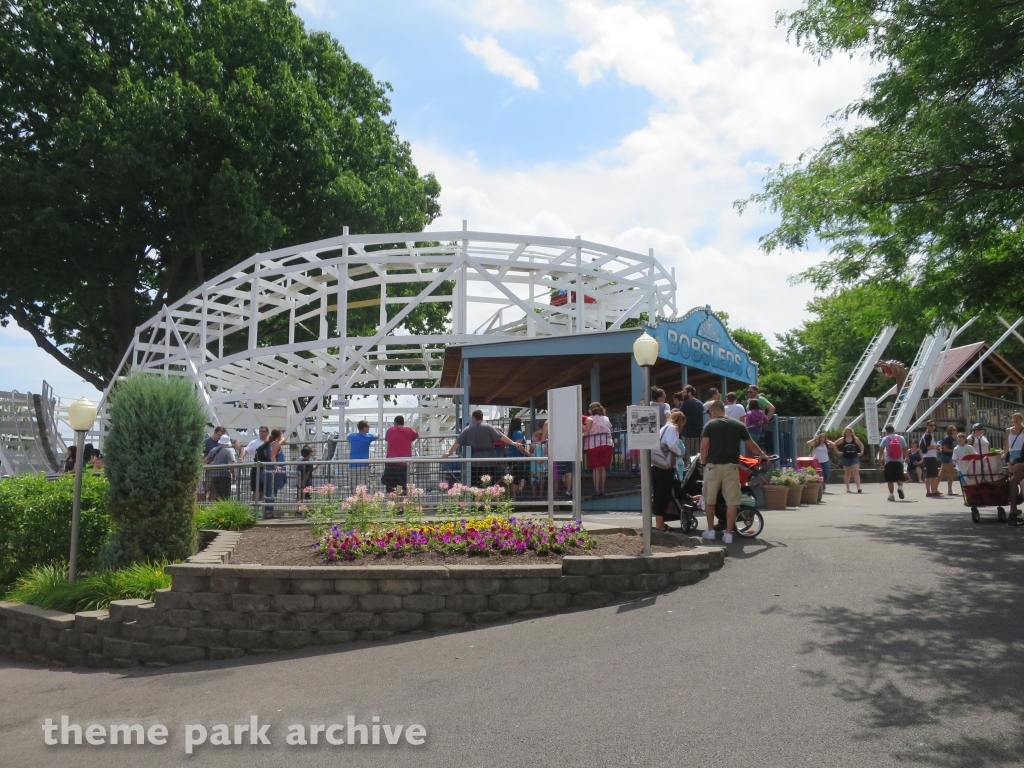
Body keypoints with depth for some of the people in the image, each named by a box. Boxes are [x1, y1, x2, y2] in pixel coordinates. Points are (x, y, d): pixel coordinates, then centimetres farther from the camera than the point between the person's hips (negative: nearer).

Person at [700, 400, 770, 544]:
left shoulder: (710, 425, 2)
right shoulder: (738, 425, 8)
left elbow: (703, 447, -7)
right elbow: (751, 445, 14)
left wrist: (703, 462, 6)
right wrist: (763, 455, 30)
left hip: (713, 465, -1)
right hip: (731, 466, 1)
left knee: (709, 500, 14)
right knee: (732, 501, 4)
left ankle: (710, 530, 19)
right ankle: (728, 533, 1)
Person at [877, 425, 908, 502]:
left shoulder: (885, 438, -2)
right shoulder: (901, 438, 4)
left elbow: (881, 450, -5)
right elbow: (905, 450, 4)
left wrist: (880, 459, 6)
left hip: (889, 462, -2)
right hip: (899, 461, 2)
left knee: (890, 479, 6)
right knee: (899, 478, 12)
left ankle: (891, 495, 4)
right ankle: (900, 487, -16)